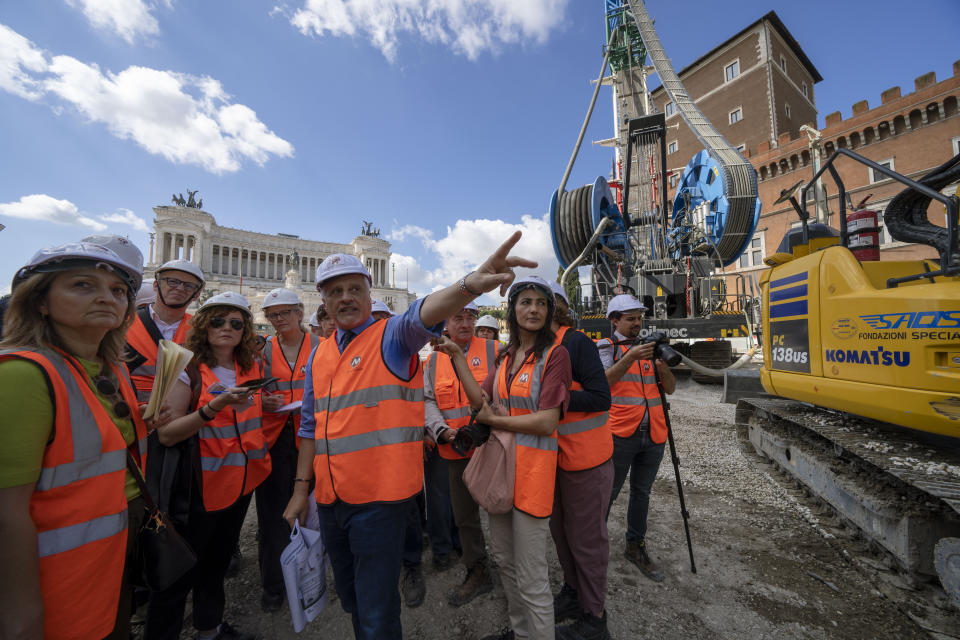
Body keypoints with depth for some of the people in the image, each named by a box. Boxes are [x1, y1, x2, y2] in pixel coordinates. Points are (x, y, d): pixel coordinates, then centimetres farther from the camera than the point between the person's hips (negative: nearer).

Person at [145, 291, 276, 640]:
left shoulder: (252, 367, 1)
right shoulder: (189, 370, -13)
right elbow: (166, 434, -19)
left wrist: (267, 404, -2)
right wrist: (213, 408, -32)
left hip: (242, 480, 6)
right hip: (202, 484, -6)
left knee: (218, 560, 24)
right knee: (181, 572, 9)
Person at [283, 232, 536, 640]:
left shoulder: (392, 336, -11)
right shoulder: (318, 355, 8)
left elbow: (422, 315, -34)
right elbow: (312, 427, 14)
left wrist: (469, 285, -54)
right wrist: (301, 489, 13)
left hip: (379, 499, -6)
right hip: (330, 500, 6)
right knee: (352, 603, 26)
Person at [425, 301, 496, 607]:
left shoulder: (492, 350, -4)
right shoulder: (433, 360, 7)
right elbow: (428, 401, 6)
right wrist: (443, 431, -10)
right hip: (456, 451, 4)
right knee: (464, 515, 17)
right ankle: (478, 573, 38)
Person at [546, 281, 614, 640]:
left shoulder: (576, 343, -17)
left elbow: (601, 398, -22)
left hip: (586, 457, -7)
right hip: (553, 457, 7)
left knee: (585, 537, 8)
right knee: (560, 530, 20)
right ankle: (573, 591, 42)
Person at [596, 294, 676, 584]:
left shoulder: (648, 346, 12)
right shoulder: (607, 346, -3)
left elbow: (670, 388, 9)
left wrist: (663, 363, -10)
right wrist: (630, 357, -27)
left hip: (653, 434, 6)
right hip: (620, 434, -5)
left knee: (642, 493, 17)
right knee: (607, 494, 2)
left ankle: (636, 547, 35)